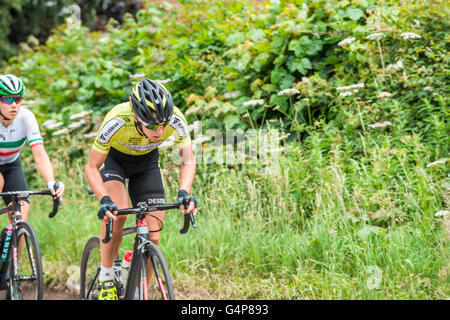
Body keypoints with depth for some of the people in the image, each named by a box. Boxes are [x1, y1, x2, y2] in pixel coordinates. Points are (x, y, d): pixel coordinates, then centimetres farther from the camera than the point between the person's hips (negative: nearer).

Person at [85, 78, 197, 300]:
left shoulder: (175, 120, -33)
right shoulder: (117, 122, -39)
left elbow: (188, 161, -17)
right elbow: (91, 167, -27)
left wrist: (184, 193, -35)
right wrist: (104, 200, -43)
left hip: (146, 163, 3)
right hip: (113, 159, -2)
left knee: (152, 239, -7)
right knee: (117, 212, -31)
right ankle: (106, 278, -12)